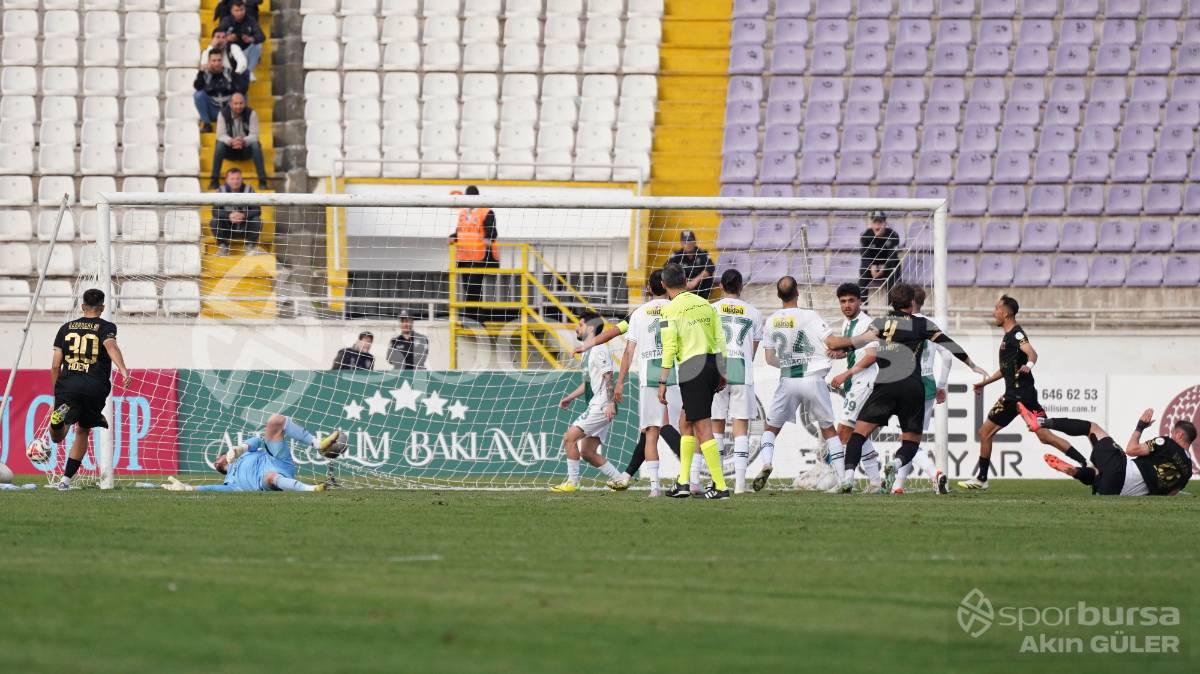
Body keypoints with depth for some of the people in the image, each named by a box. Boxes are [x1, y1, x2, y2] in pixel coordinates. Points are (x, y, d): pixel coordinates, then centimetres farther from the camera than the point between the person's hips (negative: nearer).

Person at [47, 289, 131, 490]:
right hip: (95, 387, -1)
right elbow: (111, 345, -17)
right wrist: (123, 370, -32)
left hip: (67, 383, 1)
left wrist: (56, 395, 22)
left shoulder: (66, 328, 16)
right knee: (83, 432, 19)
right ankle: (66, 478, 15)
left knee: (57, 437, -2)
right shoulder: (105, 327, 6)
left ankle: (60, 414, -37)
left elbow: (55, 365, 13)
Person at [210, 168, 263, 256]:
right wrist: (229, 216, -37)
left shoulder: (248, 190, -5)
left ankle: (250, 247, -9)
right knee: (214, 222, -27)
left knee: (257, 220, -27)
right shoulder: (221, 191, -5)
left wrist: (244, 215, -34)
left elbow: (257, 210, -13)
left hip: (244, 228, 0)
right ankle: (222, 247, -8)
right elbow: (215, 211, -16)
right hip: (227, 228, 0)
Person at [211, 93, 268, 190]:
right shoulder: (223, 114, -9)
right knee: (219, 144, -31)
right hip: (229, 150, 0)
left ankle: (262, 181, -31)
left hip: (246, 148, 0)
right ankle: (214, 180, -29)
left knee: (256, 145, -32)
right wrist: (231, 141, -39)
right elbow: (221, 135, -16)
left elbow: (254, 135, -18)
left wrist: (243, 141, -41)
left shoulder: (251, 114, -11)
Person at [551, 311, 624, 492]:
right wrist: (570, 397, 22)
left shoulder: (598, 350, -11)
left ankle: (572, 482, -11)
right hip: (595, 408, 10)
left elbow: (608, 377, -19)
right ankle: (619, 479, 12)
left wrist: (610, 403, -27)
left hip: (602, 407, -10)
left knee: (569, 437, -13)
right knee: (588, 453, 9)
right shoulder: (588, 351, 21)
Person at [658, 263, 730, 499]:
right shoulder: (705, 304, 12)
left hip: (692, 367, -7)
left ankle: (720, 486, -7)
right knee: (685, 422, 19)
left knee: (702, 428, -4)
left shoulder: (671, 309, -7)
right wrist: (721, 374, 20)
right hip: (712, 364, 7)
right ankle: (683, 482, 19)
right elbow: (720, 340, 12)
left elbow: (669, 348, -13)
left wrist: (663, 382, -9)